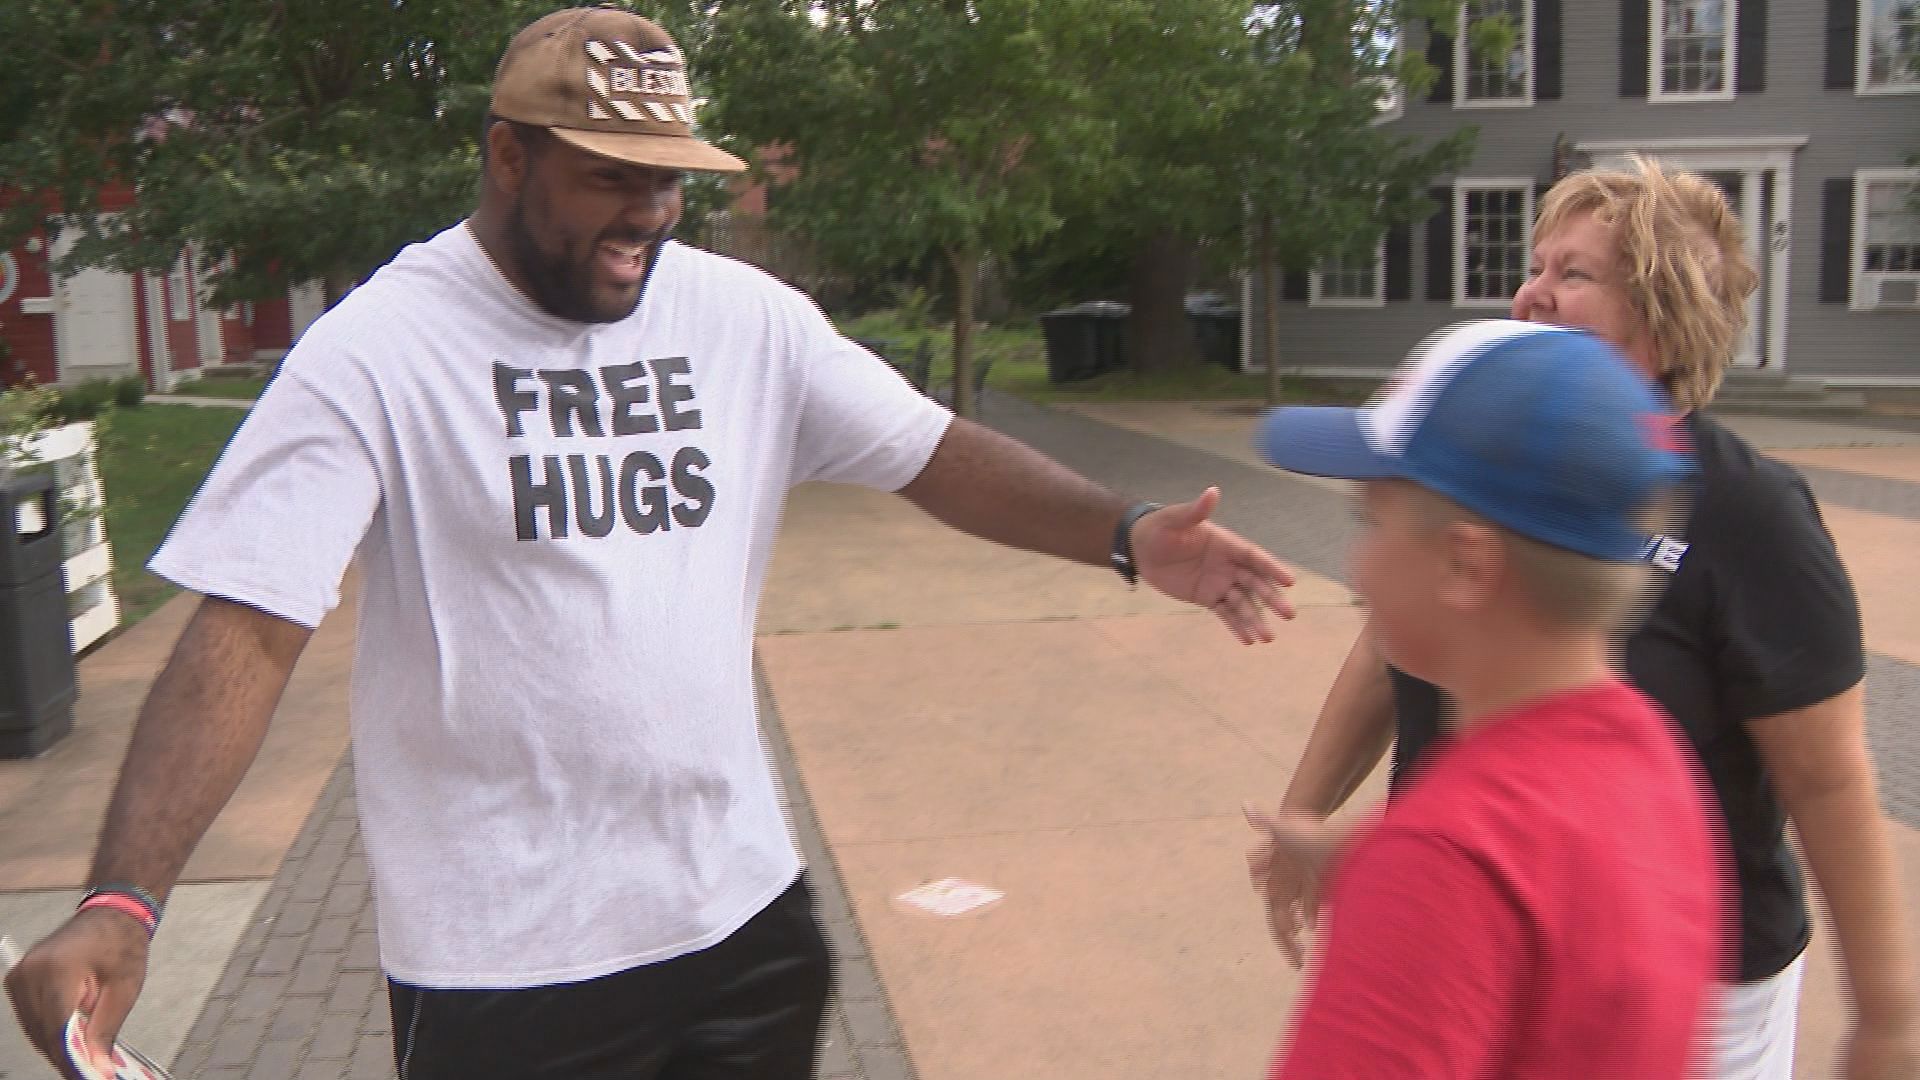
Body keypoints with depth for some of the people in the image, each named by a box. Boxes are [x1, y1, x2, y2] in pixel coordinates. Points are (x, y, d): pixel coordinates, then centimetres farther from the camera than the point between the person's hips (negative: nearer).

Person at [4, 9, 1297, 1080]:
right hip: (504, 962, -3)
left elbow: (934, 452, -1)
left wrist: (1128, 534, -17)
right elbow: (248, 632, -17)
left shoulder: (744, 316, 0)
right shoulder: (378, 352, -13)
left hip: (747, 904, 4)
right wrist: (123, 904, -28)